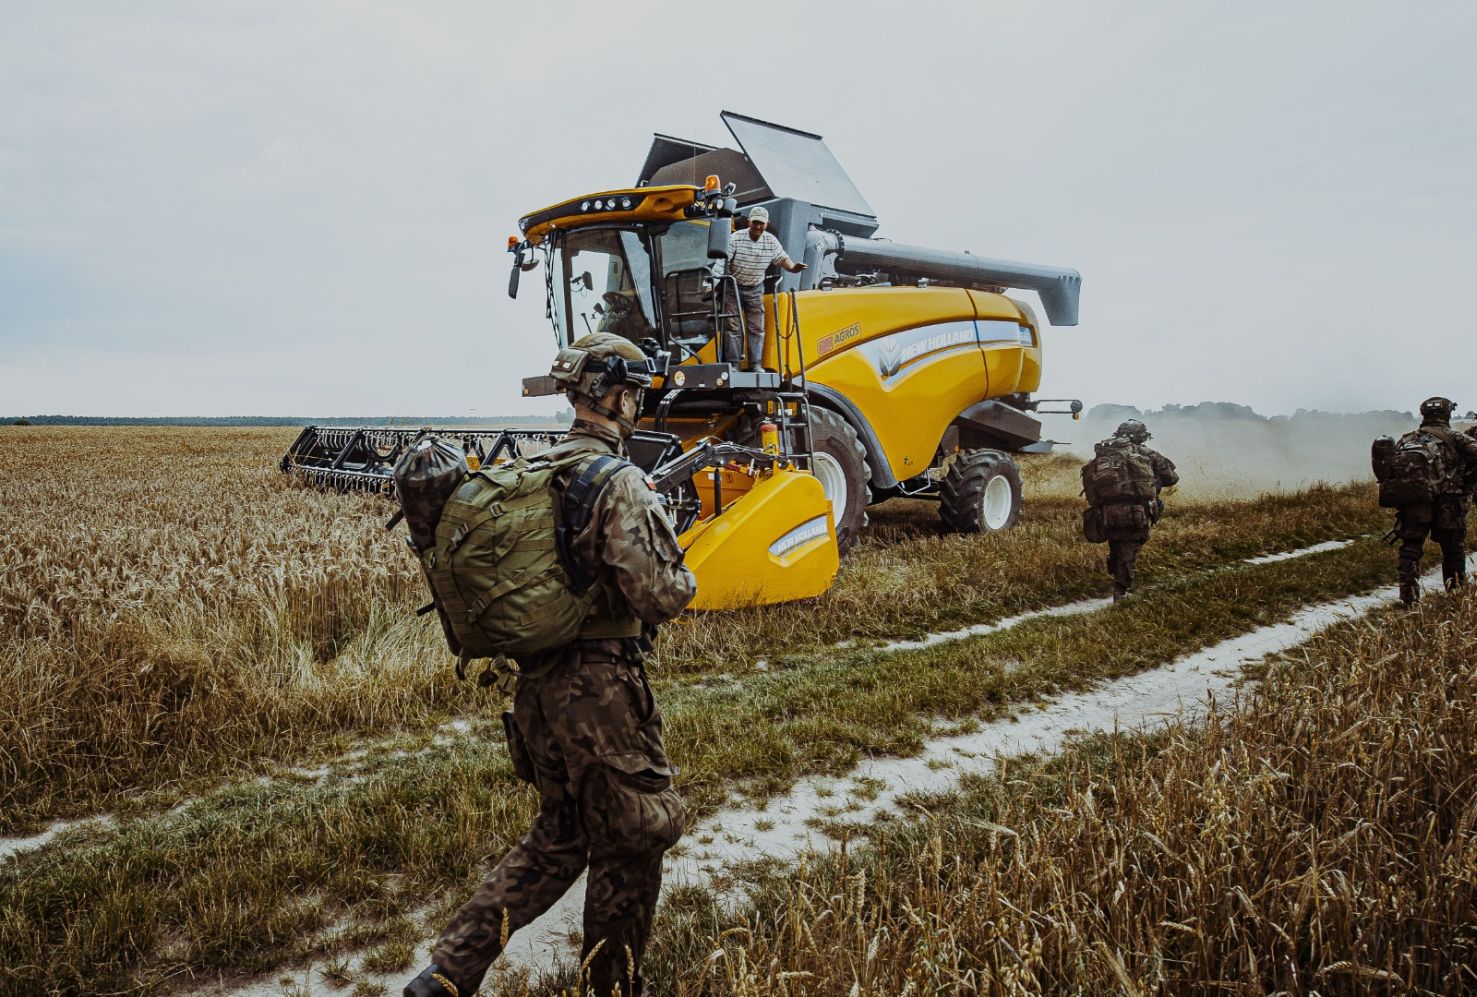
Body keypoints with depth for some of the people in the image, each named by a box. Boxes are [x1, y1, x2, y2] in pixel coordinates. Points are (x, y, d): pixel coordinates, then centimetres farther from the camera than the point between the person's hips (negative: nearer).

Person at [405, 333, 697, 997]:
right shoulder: (618, 483, -18)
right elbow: (659, 597, -22)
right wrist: (683, 576, 0)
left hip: (536, 686, 8)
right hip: (601, 693, -8)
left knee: (558, 837, 23)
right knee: (628, 849, 11)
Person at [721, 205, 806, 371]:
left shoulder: (771, 241, -1)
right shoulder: (736, 238, -13)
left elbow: (782, 258, 8)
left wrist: (793, 268, -13)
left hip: (755, 290, 4)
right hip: (734, 287, -4)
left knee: (756, 328, 4)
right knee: (733, 327, -4)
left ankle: (755, 364, 11)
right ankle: (733, 363, 2)